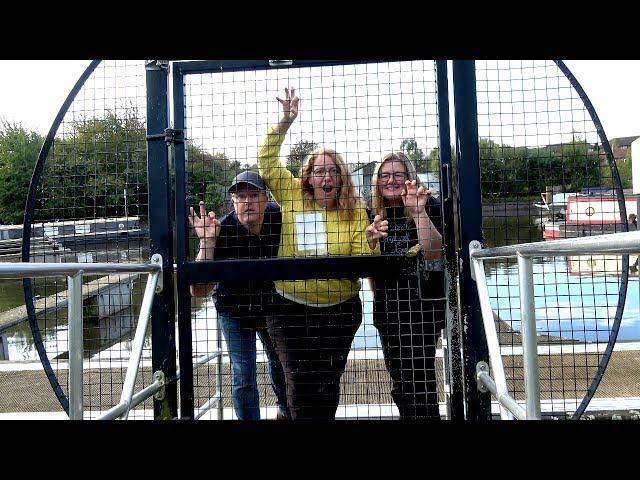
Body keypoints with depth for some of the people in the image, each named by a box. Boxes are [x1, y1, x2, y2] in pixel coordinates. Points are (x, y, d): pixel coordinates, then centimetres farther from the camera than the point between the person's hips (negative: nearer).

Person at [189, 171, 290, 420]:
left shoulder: (278, 217, -22)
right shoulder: (222, 230, -31)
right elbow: (199, 290, -37)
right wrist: (207, 243, -46)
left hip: (272, 304, 3)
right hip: (235, 309, -3)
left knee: (280, 361, 23)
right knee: (243, 375, -3)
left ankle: (285, 410, 52)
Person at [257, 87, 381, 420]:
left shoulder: (354, 211, -2)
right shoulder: (293, 198, -1)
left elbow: (364, 262, -3)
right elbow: (267, 162, -4)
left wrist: (370, 244, -24)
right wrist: (285, 123, -13)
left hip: (338, 310, 1)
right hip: (290, 308, 0)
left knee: (328, 385, 13)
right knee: (300, 386, 4)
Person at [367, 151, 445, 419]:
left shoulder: (429, 206, -7)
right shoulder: (374, 215, 8)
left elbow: (434, 253, -19)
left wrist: (419, 212, -27)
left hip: (422, 303, -6)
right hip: (387, 305, 6)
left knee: (418, 378, -8)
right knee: (400, 382, 16)